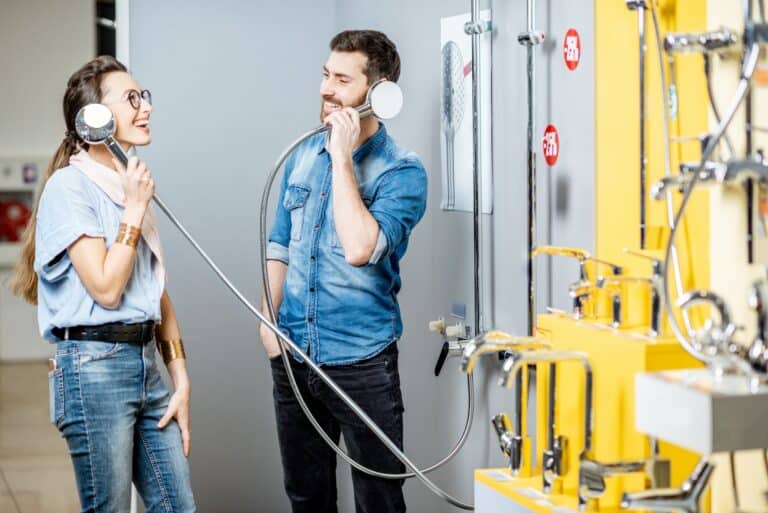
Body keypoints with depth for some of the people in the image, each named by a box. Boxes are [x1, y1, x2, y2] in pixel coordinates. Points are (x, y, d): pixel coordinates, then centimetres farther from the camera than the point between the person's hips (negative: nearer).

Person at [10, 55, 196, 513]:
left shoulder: (132, 184, 14)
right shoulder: (70, 186, -9)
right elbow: (106, 289, -17)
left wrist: (182, 383, 11)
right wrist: (135, 209, -11)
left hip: (145, 362, 8)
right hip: (95, 367, -8)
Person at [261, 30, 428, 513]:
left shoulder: (402, 172, -12)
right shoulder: (304, 155, 7)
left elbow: (359, 249, -27)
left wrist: (343, 157, -22)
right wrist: (269, 318, 4)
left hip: (361, 360, -6)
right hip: (293, 356, 6)